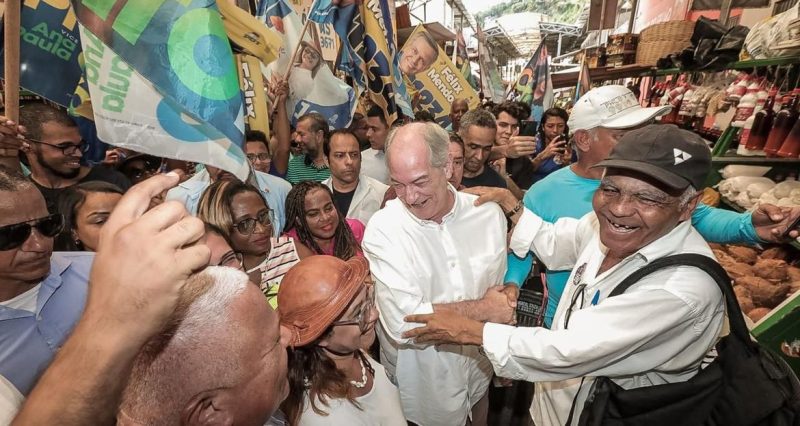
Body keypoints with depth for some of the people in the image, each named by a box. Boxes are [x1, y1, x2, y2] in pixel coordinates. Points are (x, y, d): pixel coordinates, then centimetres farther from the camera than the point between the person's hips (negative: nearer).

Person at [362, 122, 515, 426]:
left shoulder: (489, 214, -11)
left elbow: (504, 282, 3)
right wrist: (483, 308, -23)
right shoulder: (383, 229, -23)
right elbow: (402, 323, -30)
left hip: (479, 372, 4)